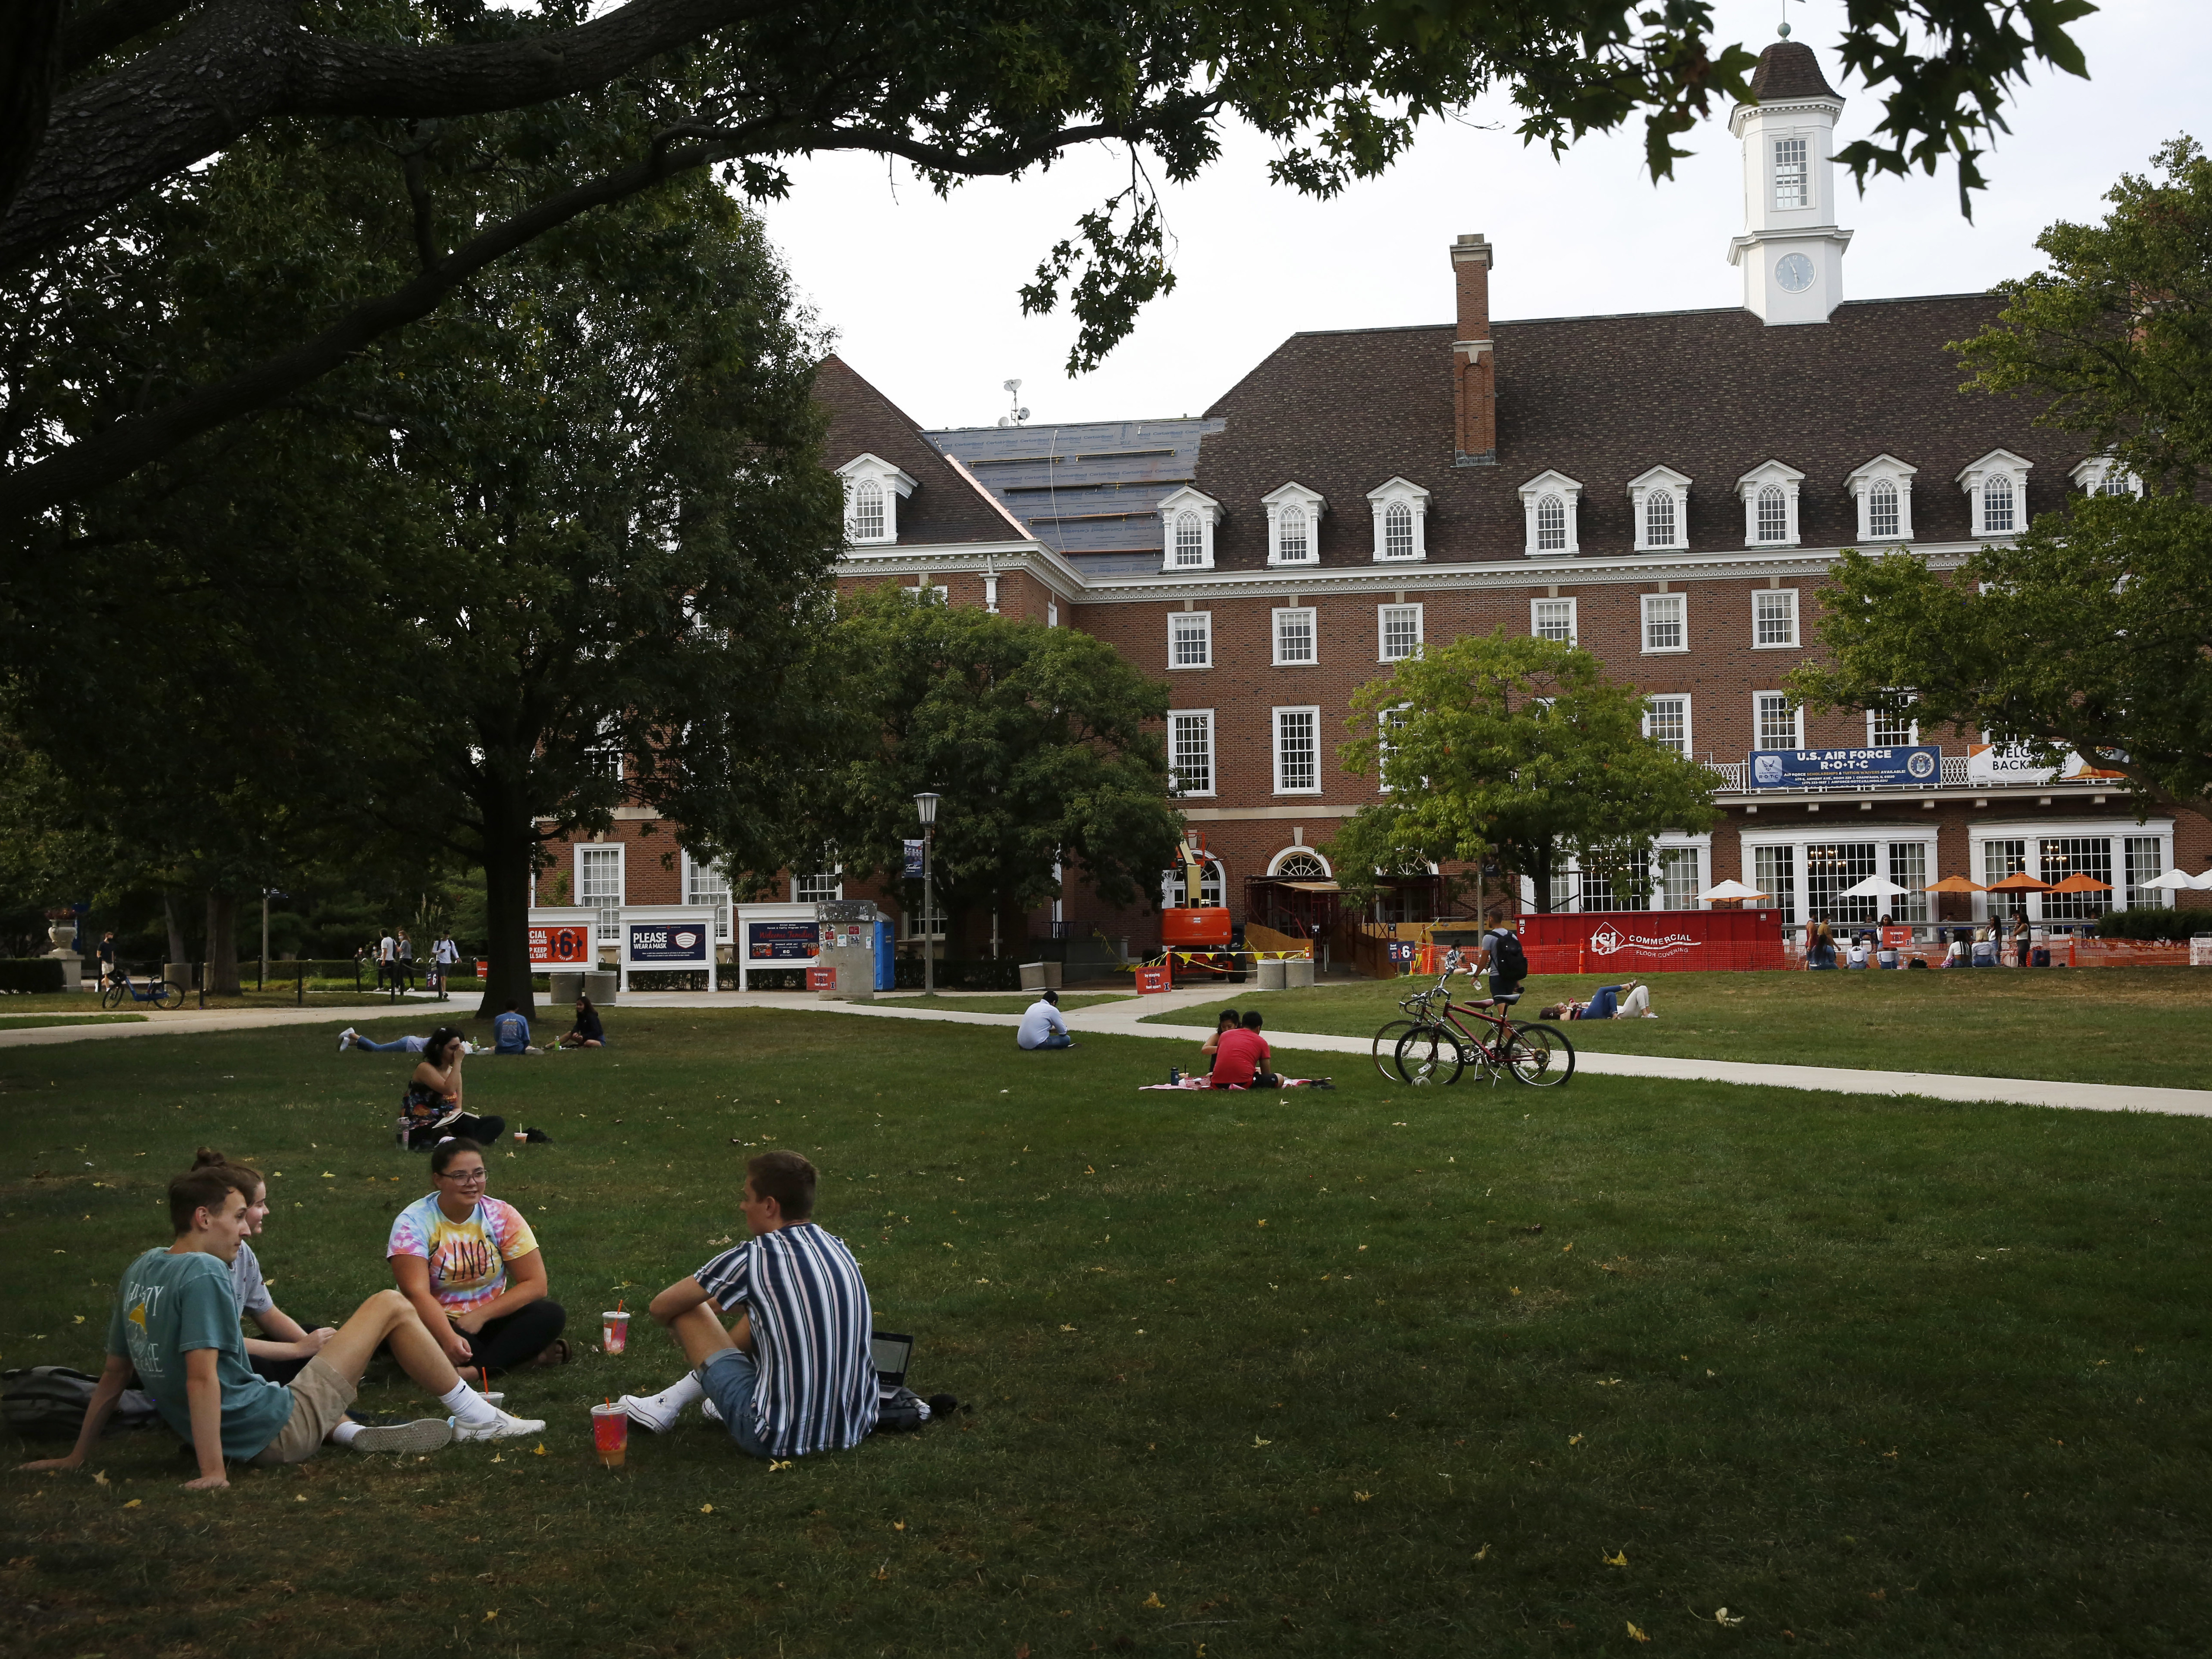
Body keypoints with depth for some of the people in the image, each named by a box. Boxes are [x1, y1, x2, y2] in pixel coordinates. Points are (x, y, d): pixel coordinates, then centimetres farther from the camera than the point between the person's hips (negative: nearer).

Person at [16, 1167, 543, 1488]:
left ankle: (352, 1433, 16)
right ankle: (478, 1418, 10)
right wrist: (213, 1471, -25)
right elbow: (201, 1375, -25)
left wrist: (78, 1457, 20)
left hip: (231, 1437, 9)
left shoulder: (140, 1271, 6)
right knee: (390, 1305, 1)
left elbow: (115, 1373, 12)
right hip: (278, 1431, -9)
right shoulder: (203, 1274, -19)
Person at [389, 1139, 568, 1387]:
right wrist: (449, 1338, -43)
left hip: (487, 1320, 2)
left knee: (551, 1314, -22)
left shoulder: (503, 1216, -5)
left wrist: (480, 1316, -20)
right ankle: (523, 1353, -28)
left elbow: (535, 1283, -7)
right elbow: (416, 1292, -26)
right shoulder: (413, 1222, -13)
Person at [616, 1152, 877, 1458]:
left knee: (686, 1307, 7)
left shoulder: (751, 1259, -13)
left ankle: (671, 1405, 29)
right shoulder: (839, 1248, 5)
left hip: (781, 1438, -6)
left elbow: (661, 1307, 2)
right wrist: (720, 1304, 33)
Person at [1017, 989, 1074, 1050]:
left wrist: (1051, 1030, 28)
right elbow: (1063, 1032, 1)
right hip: (1036, 1045, -8)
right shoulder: (1052, 1010, -6)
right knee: (1067, 1039, 3)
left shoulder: (1034, 1006, 16)